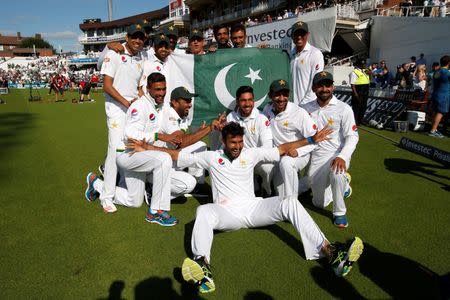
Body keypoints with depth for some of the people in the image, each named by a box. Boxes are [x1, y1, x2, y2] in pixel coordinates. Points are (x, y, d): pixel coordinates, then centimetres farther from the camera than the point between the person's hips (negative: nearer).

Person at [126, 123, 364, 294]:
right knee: (203, 211, -35)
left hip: (253, 208, 2)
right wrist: (148, 148, 7)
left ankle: (331, 254, -28)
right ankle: (203, 270, -59)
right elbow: (178, 155, 12)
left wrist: (311, 140, 13)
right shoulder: (211, 157, 12)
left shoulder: (251, 154, 16)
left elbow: (282, 149, 16)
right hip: (226, 213, -2)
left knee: (291, 203, -20)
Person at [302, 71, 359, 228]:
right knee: (320, 203, 8)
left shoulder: (344, 108, -7)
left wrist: (342, 157, -26)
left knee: (337, 173, -40)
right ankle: (343, 183, 38)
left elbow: (352, 136, -10)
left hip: (337, 155, -3)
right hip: (316, 158, 4)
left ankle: (339, 212, -14)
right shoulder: (306, 108, 4)